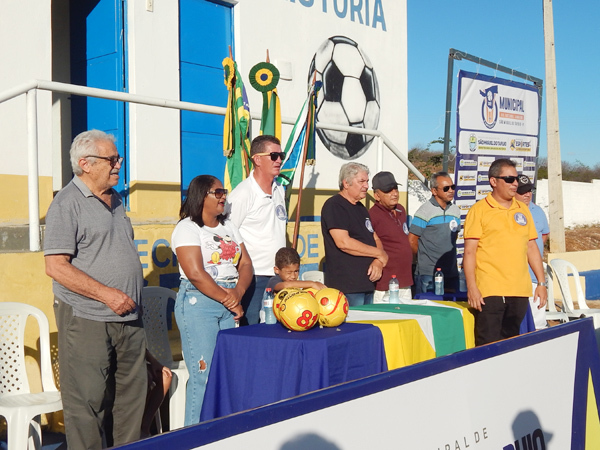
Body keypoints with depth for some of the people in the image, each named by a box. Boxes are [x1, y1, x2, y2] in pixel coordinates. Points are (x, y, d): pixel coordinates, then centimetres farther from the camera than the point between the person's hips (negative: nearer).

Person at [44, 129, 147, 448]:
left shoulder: (115, 200, 15)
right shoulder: (67, 204, -9)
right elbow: (55, 267, -16)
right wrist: (106, 294, -19)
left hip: (128, 319, 8)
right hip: (87, 321, -8)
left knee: (131, 396, 12)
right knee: (87, 402, -1)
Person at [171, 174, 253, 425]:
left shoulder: (229, 227, 18)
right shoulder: (187, 228, -5)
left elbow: (245, 264, 12)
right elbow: (195, 273, -14)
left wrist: (238, 292, -8)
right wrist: (228, 300, -9)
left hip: (229, 304, 7)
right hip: (198, 303, -6)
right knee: (204, 374, -8)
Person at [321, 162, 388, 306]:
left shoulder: (360, 208, 20)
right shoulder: (334, 206, -9)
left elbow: (375, 239, 20)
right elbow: (343, 242, -20)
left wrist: (379, 261, -3)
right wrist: (379, 253, -10)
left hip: (367, 283, 9)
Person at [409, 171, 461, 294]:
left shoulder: (455, 210, 12)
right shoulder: (425, 211, -8)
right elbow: (412, 240, -6)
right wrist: (424, 256, 6)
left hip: (451, 272, 6)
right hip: (428, 273, -6)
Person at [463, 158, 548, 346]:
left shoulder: (523, 210, 14)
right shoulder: (479, 210, -2)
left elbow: (531, 248, 17)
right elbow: (469, 252, -6)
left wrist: (541, 283, 12)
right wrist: (471, 287, -13)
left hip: (520, 291, 5)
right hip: (490, 291, -5)